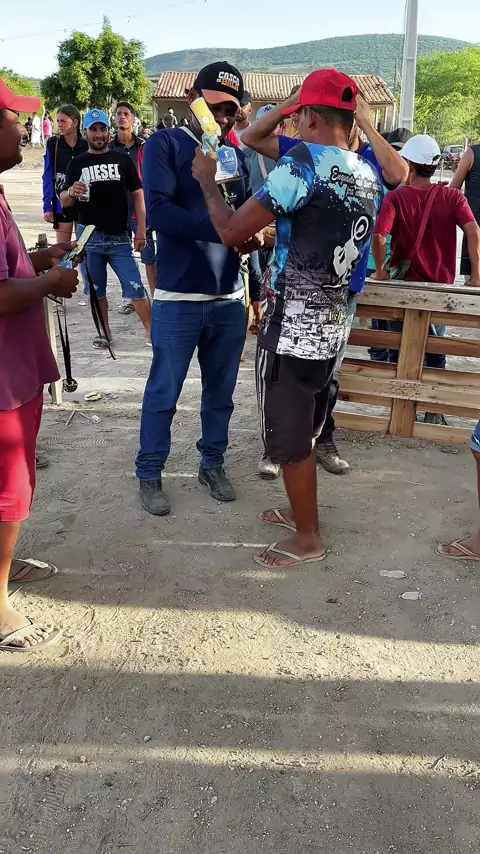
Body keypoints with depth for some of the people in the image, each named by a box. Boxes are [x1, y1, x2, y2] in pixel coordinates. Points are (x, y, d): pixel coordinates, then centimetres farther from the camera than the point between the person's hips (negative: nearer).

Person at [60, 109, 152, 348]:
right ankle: (104, 333, 23)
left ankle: (152, 332, 6)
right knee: (96, 291, 10)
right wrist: (72, 193, -19)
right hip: (89, 236, 2)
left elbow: (137, 194, 3)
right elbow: (64, 202, 5)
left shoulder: (123, 160, 3)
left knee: (135, 288, -5)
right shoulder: (77, 164, 5)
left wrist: (141, 230, -5)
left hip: (119, 236, -2)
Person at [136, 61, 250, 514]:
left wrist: (252, 234, -10)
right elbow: (158, 210, -17)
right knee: (163, 392, 6)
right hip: (178, 297, -5)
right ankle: (149, 474, 22)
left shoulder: (236, 155, 13)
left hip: (229, 297, 5)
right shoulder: (164, 145, -3)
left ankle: (212, 464, 31)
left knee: (220, 391, 14)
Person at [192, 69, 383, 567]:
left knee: (289, 439, 7)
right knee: (304, 430, 23)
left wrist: (207, 181, 0)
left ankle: (308, 539, 21)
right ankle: (300, 511, 40)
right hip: (332, 325, 8)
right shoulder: (369, 179, 7)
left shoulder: (304, 164, -18)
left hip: (293, 327, -8)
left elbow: (231, 232, -17)